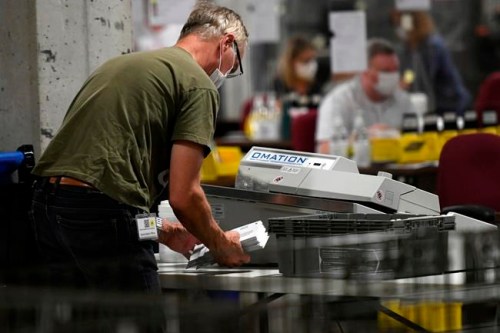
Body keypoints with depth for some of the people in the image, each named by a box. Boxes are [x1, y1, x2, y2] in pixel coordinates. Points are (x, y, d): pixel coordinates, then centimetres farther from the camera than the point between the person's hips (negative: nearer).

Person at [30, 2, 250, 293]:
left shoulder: (122, 63, 25)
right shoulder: (198, 84, -1)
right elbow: (183, 196, -7)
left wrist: (163, 231, 32)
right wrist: (220, 245, 12)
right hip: (103, 214, -9)